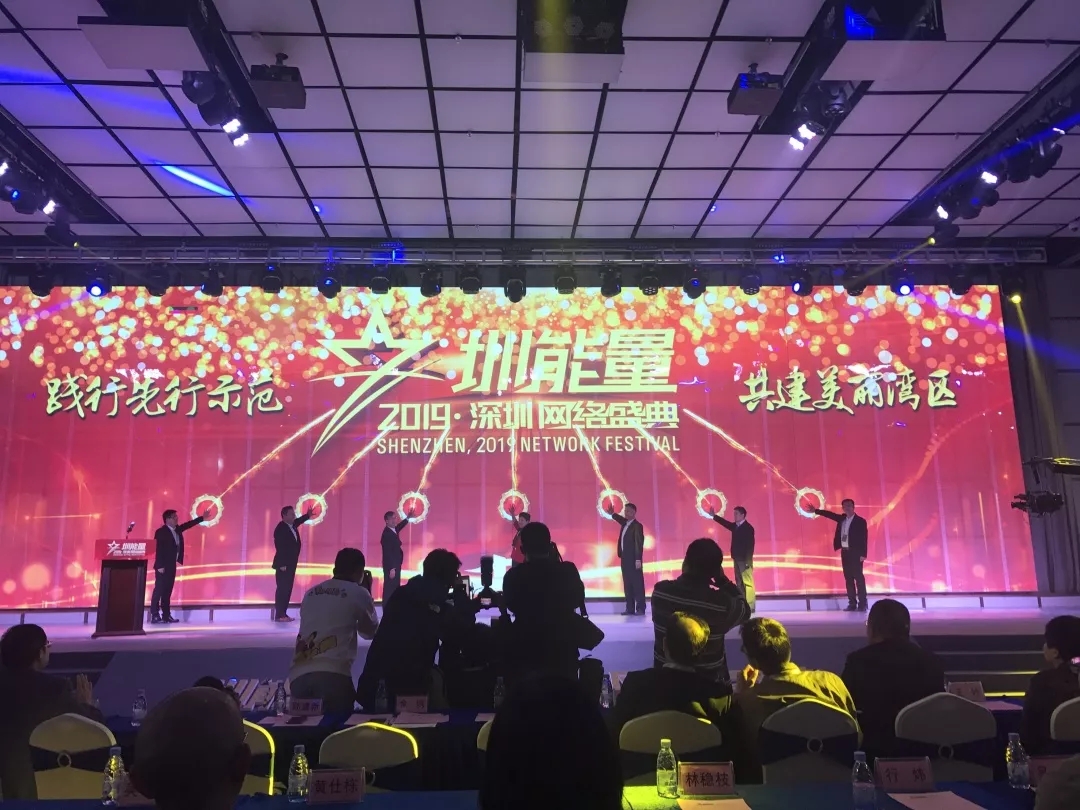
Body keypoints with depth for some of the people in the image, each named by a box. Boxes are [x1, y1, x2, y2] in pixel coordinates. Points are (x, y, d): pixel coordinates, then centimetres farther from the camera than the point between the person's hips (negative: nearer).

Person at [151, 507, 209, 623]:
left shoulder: (177, 529, 9)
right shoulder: (161, 532, -14)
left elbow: (188, 524, 23)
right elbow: (158, 550, -17)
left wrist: (202, 518, 21)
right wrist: (160, 566, -20)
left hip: (171, 565, 8)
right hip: (163, 566, -8)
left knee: (168, 591, 9)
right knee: (159, 590, -7)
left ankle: (166, 615, 12)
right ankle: (155, 616, -5)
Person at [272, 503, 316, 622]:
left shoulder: (292, 525, 10)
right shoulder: (280, 528, -15)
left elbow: (299, 520, 35)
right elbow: (279, 547, -18)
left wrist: (308, 515, 22)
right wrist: (282, 564, -20)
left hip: (291, 564, 9)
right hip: (283, 565, -9)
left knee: (287, 589, 10)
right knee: (282, 589, -7)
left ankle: (283, 613, 15)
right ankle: (279, 615, -4)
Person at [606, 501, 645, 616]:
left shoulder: (637, 525, -11)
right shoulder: (625, 523, 12)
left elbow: (639, 543, -16)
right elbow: (620, 519, 36)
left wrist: (638, 560, -21)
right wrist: (612, 513, 17)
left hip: (634, 559, -8)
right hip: (625, 559, 8)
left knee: (637, 584, -4)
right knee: (627, 584, 8)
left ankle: (640, 609, -1)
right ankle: (630, 609, 11)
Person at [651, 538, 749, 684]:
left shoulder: (660, 590, -16)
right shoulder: (721, 602, -24)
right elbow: (745, 611, -2)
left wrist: (686, 576, 8)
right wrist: (723, 580, -1)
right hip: (708, 681, -2)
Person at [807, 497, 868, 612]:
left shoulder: (860, 521, -7)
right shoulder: (842, 518, 10)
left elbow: (864, 538, -11)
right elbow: (830, 514, 22)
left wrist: (863, 554, -16)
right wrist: (815, 510, 22)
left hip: (855, 553, -6)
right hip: (845, 552, 6)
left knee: (858, 577, -5)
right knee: (848, 578, 6)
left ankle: (862, 604, -3)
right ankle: (852, 603, 10)